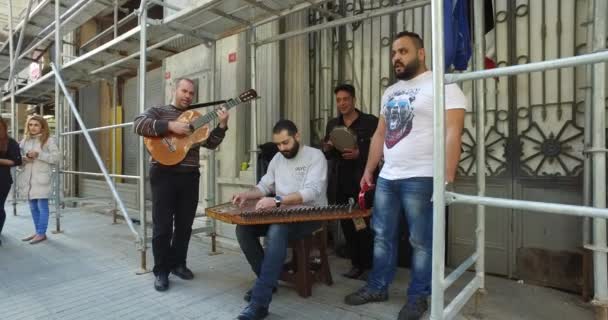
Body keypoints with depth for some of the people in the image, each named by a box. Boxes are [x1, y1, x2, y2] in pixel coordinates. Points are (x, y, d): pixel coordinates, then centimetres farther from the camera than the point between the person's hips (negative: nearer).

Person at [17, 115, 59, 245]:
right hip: (27, 179, 6)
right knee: (33, 207, 13)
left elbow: (56, 158, -9)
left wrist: (39, 155, -19)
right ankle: (37, 232, 23)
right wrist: (24, 159, -6)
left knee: (42, 207, -3)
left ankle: (42, 233, 4)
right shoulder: (25, 140, 13)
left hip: (41, 179, -6)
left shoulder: (49, 140, -3)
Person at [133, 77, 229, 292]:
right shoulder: (158, 111, 5)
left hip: (189, 177, 4)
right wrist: (170, 126, -21)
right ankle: (161, 271, 14)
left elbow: (210, 143, 9)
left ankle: (177, 263, 27)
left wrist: (222, 125, -5)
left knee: (185, 225, 11)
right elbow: (139, 125, -14)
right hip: (164, 175, -4)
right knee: (163, 225, 1)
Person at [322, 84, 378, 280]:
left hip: (362, 179, -5)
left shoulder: (370, 121, -1)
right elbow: (326, 155, 17)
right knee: (346, 224, 8)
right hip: (339, 181, 5)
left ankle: (368, 266, 13)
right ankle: (356, 264, 21)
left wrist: (359, 153, -18)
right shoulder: (332, 124, 15)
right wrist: (327, 148, -5)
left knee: (364, 224, -2)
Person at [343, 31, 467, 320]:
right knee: (382, 236, 14)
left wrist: (447, 178, -21)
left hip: (421, 179, -7)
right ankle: (377, 287, 30)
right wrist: (368, 170, 16)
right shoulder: (390, 92, 17)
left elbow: (452, 134, -14)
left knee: (421, 242, 6)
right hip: (386, 178, 7)